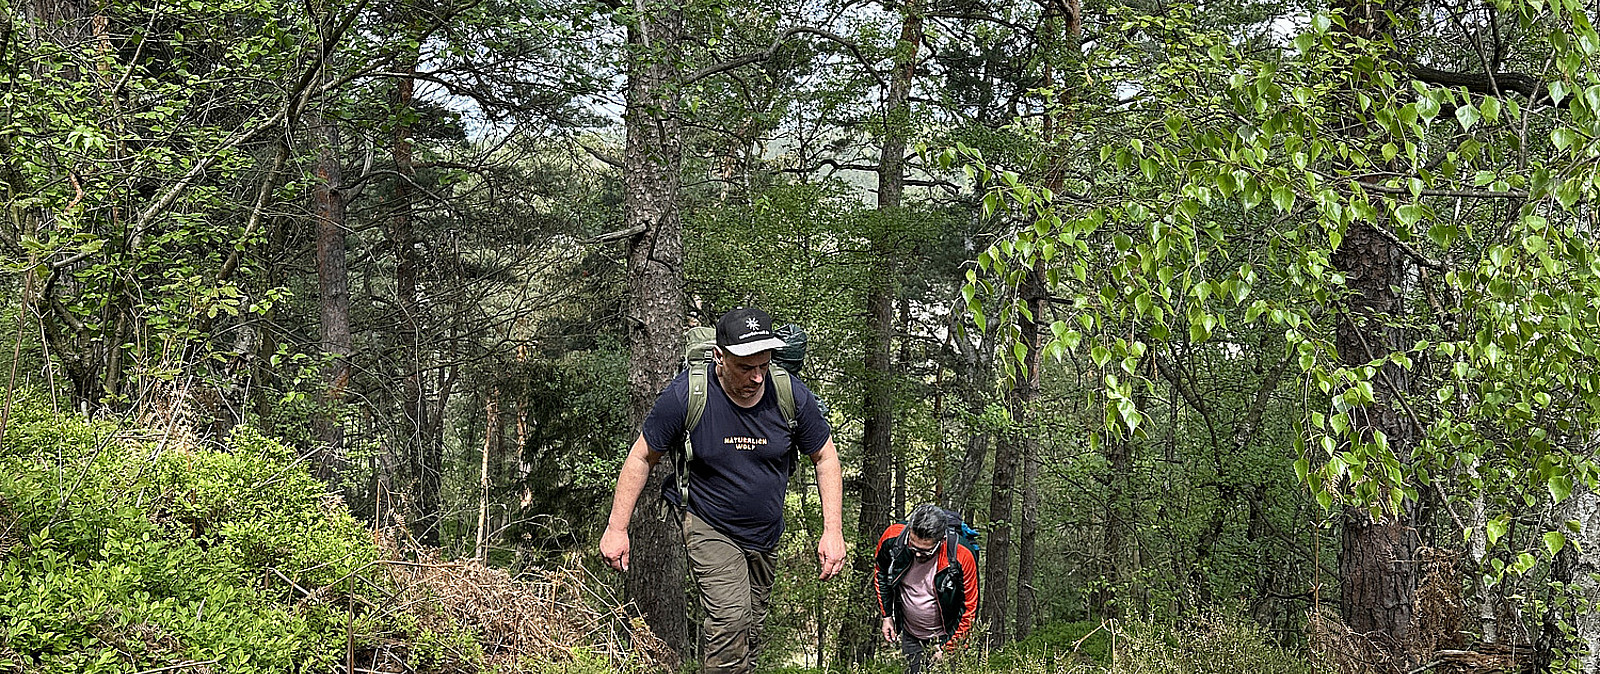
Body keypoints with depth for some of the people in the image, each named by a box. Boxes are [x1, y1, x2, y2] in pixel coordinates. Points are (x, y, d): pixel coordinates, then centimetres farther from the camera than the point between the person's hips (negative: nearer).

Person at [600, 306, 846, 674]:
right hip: (708, 528, -4)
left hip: (765, 533, 4)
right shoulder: (685, 395, -22)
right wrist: (616, 529, -8)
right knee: (731, 619, -24)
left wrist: (833, 532, -7)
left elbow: (825, 458, -1)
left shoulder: (792, 395, -16)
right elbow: (641, 457, -8)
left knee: (750, 634, 14)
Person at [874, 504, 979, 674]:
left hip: (945, 638, -3)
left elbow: (968, 608, -12)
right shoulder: (892, 539, -20)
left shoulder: (961, 559, -27)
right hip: (909, 636, 3)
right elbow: (881, 575, 4)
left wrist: (947, 648, -9)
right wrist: (886, 616, 5)